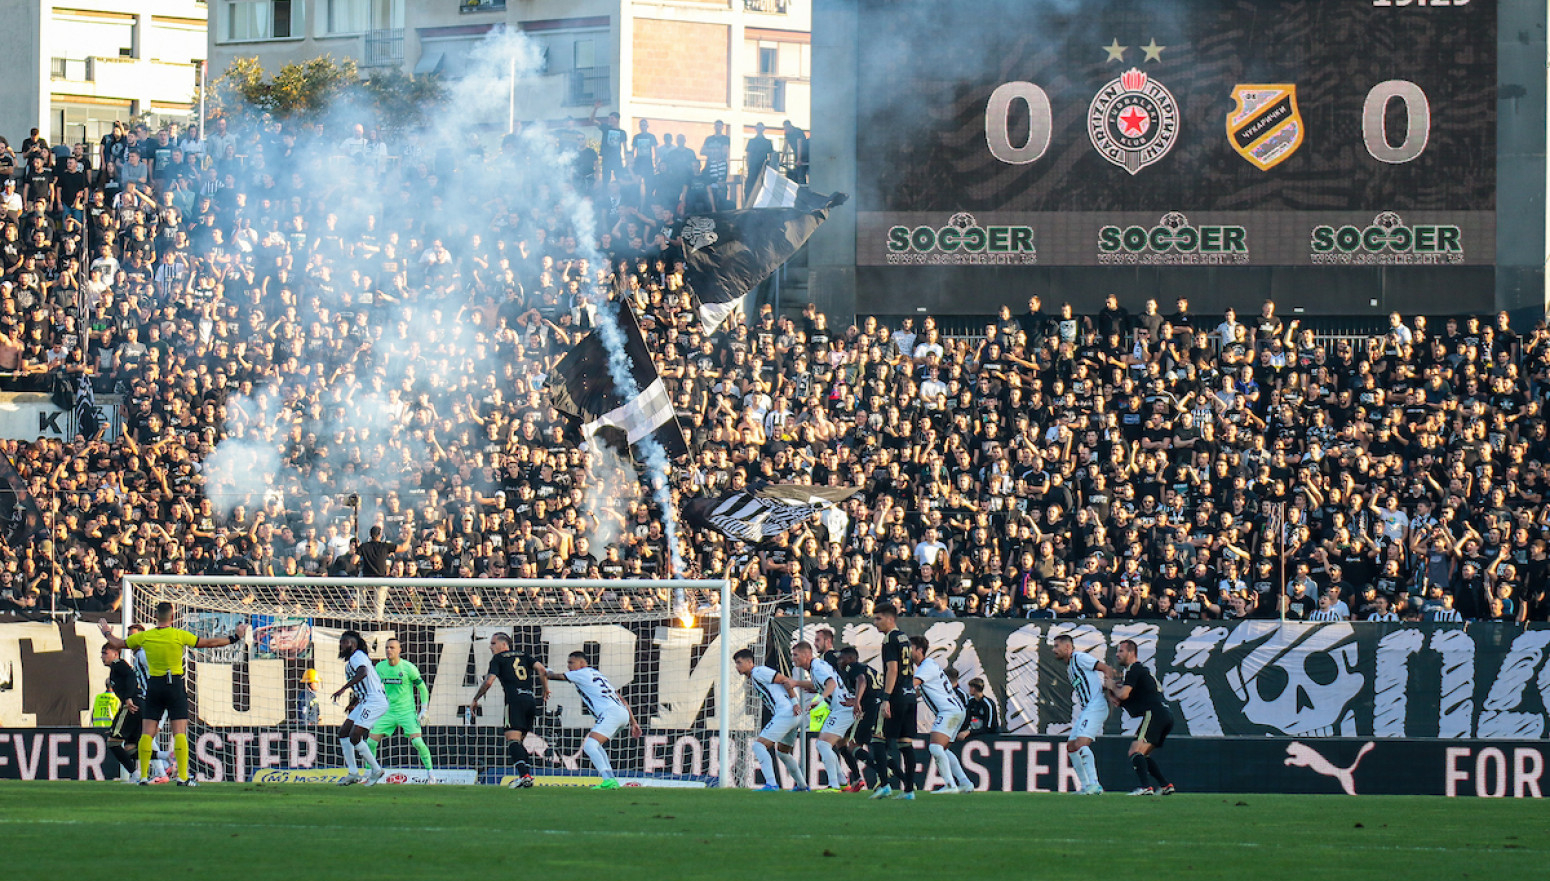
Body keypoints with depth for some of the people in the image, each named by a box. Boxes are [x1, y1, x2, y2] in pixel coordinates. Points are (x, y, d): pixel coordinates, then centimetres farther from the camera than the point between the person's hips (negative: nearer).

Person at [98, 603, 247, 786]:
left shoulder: (144, 637, 0)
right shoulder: (179, 635, -8)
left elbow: (117, 644, 14)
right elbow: (209, 643, -2)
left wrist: (107, 633, 36)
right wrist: (234, 638, 9)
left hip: (154, 686, 2)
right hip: (175, 686, -2)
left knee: (147, 733, 5)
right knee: (180, 732, -4)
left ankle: (143, 776, 1)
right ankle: (182, 776, -9)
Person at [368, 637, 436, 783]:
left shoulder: (408, 668, -11)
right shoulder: (380, 667, 2)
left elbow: (423, 689, -1)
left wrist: (424, 711, -6)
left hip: (407, 711, -4)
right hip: (389, 711, 4)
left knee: (417, 741, -19)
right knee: (371, 741, -4)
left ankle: (430, 771, -4)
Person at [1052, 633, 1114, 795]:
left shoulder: (1079, 658, -5)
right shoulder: (1069, 668, 23)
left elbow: (1107, 669, -9)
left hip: (1096, 706, -11)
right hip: (1086, 709, 11)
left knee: (1081, 743, -23)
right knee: (1071, 746, 8)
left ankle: (1094, 785, -27)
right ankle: (1086, 786, 8)